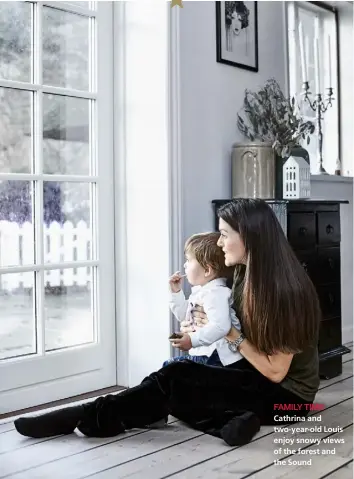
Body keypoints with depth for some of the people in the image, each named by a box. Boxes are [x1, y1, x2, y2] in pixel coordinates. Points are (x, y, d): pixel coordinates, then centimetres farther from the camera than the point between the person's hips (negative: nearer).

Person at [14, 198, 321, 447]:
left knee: (176, 379, -23)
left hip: (287, 394, -8)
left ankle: (91, 417, -17)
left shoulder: (286, 288, -23)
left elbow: (275, 370, -21)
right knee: (179, 377, -15)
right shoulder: (247, 275, 2)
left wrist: (231, 335, -18)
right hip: (256, 378, 8)